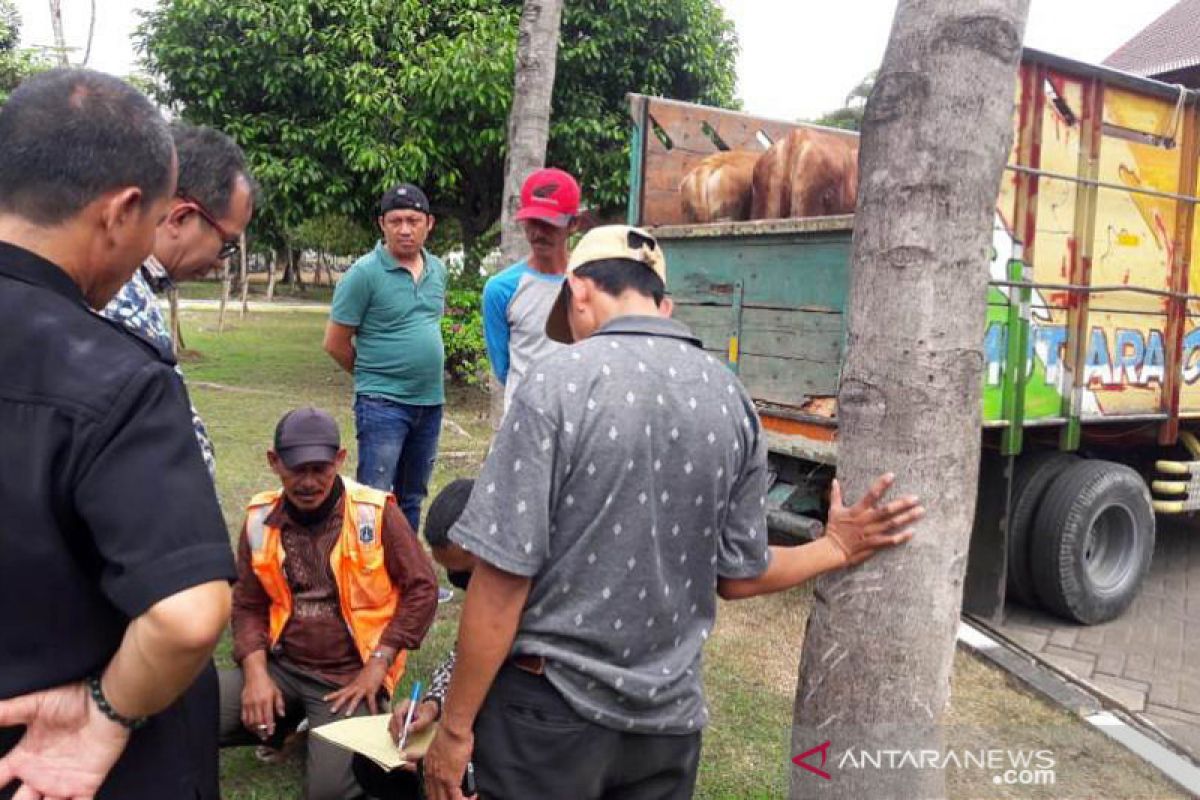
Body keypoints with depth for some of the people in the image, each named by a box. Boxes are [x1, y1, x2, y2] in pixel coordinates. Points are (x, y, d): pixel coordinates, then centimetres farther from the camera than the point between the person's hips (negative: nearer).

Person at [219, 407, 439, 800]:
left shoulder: (376, 512, -12)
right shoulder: (260, 518, 1)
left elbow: (422, 589, -8)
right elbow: (248, 606, 9)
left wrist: (377, 665, -11)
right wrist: (256, 672, -7)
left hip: (351, 674, -4)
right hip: (282, 665, 4)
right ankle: (287, 723, 12)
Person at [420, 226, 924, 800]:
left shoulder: (561, 381, -17)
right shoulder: (731, 396, -2)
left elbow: (505, 575, -17)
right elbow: (737, 575, 2)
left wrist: (455, 726, -7)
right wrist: (836, 549, 18)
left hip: (549, 711, -4)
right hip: (668, 717, 5)